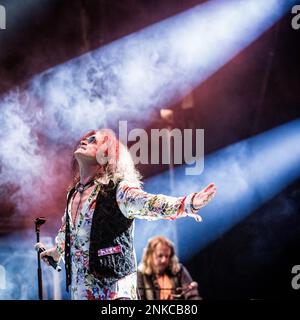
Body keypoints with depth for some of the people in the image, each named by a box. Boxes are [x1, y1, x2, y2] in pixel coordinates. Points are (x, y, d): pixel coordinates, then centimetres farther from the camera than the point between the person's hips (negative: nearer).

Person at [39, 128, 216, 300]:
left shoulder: (117, 189, -9)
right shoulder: (73, 193, 11)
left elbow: (147, 203, -29)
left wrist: (188, 204, -47)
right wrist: (57, 250, 51)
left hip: (115, 288, -6)